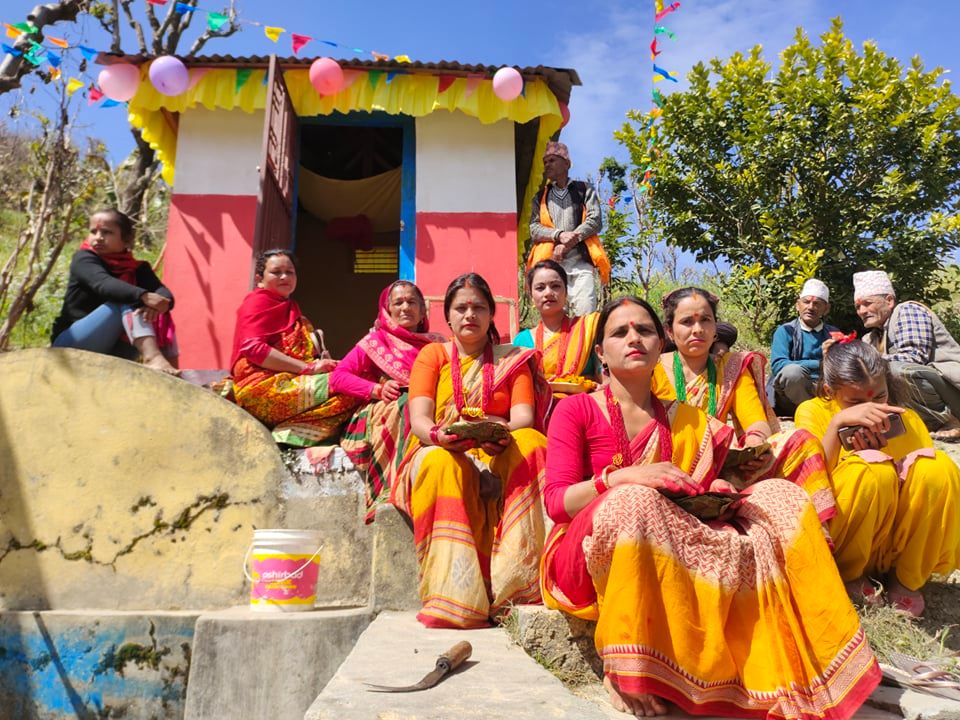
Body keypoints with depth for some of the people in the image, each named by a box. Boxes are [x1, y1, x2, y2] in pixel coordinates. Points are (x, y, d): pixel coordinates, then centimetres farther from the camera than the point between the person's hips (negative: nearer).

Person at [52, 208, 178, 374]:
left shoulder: (136, 268, 6)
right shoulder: (83, 259, -5)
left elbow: (163, 292, -13)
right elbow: (104, 284, -27)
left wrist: (161, 303, -37)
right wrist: (144, 296, -44)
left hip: (110, 353, 4)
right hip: (71, 346, -4)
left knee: (160, 314, -14)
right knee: (128, 302, -24)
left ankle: (172, 371, -28)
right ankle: (151, 357, -45)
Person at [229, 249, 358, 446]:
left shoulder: (289, 306, 28)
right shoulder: (258, 301, 2)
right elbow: (254, 349, -15)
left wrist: (321, 363, -1)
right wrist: (309, 368, -18)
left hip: (288, 382, 8)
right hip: (262, 387, -8)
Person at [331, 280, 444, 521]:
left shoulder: (437, 345, 24)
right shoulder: (376, 340, 16)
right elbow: (338, 376, 7)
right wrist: (377, 390, -8)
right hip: (383, 415, -2)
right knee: (407, 404, -35)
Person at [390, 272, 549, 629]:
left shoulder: (514, 359, 16)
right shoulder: (432, 354, 13)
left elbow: (525, 417, -1)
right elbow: (419, 417, -3)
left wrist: (503, 434, -27)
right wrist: (438, 435, -28)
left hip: (498, 457, 1)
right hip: (440, 452, -1)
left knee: (532, 444, -31)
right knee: (439, 462, -36)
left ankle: (522, 579, -35)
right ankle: (454, 598, -40)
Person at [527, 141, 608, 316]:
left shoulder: (584, 190, 17)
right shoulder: (540, 197, 20)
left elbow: (595, 220, 3)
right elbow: (534, 228, 6)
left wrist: (571, 240, -10)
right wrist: (559, 235, -12)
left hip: (581, 261, -1)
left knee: (585, 316, -14)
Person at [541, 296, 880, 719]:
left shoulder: (682, 421, 13)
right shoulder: (576, 410, 0)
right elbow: (556, 502, -10)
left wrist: (712, 496, -12)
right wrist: (620, 478, -25)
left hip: (670, 562, 4)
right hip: (588, 560, -4)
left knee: (782, 498, -9)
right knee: (632, 500, -37)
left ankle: (791, 671, -16)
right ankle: (630, 675, -26)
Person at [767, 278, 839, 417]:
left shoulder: (834, 334, 15)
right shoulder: (785, 331, 2)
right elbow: (778, 365, -14)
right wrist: (819, 364, -16)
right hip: (788, 399, -2)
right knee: (793, 371, -34)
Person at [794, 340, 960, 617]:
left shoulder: (907, 420, 1)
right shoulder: (813, 412, -7)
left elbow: (928, 489, 0)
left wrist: (881, 451, -19)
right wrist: (837, 422, -33)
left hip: (897, 547, 3)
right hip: (835, 548, -3)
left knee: (937, 468, -21)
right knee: (871, 471, -31)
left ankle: (905, 579, -4)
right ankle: (848, 575, -6)